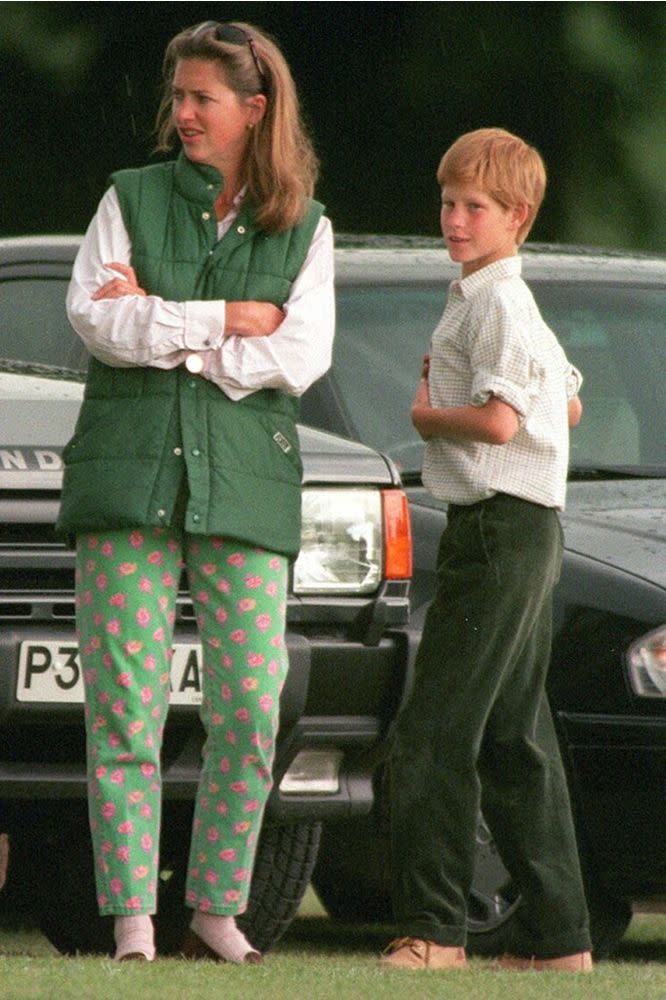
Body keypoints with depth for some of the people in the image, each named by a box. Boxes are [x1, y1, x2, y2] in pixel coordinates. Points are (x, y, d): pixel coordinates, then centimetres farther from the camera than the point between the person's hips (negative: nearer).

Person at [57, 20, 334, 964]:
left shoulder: (305, 230, 10)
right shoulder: (131, 199, 9)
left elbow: (300, 357, -4)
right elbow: (96, 318, -5)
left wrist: (161, 327, -8)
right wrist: (223, 320, -8)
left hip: (246, 486, 1)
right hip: (129, 471, -1)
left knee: (251, 708, -5)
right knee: (125, 706, -6)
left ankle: (218, 906, 8)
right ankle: (131, 919, -3)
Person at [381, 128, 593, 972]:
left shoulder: (495, 302, -13)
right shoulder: (512, 302, 19)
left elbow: (496, 421, -24)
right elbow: (567, 405, 28)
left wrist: (427, 418, -6)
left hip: (500, 527, -11)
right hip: (528, 531, 11)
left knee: (434, 735, -12)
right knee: (516, 740, 12)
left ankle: (433, 927, -15)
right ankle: (557, 934, 13)